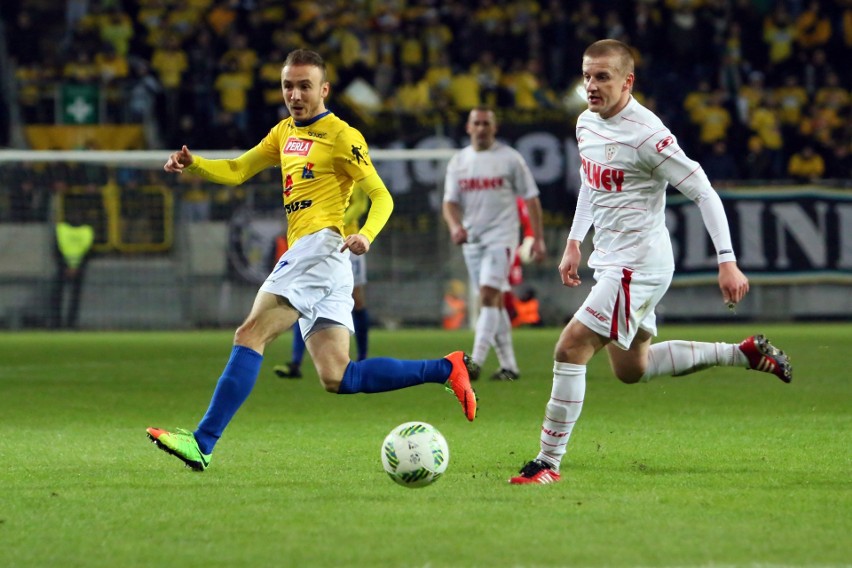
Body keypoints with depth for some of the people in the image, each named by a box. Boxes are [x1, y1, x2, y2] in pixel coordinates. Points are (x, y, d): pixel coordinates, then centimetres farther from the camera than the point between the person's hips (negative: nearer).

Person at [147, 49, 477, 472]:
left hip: (319, 247, -9)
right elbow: (237, 171, 25)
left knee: (250, 336, -18)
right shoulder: (286, 132, 23)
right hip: (302, 257, 9)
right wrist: (192, 164, 6)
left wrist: (365, 234, -24)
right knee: (338, 379, 2)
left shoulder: (341, 136, 0)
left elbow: (381, 196, -4)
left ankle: (202, 444, -26)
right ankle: (446, 369, 6)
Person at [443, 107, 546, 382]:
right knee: (493, 302, 8)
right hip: (472, 239, 5)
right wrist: (455, 225, -17)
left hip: (501, 237, -5)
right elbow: (450, 201, 4)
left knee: (489, 296, -18)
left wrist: (538, 239, -5)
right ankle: (508, 365, 14)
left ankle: (475, 361, -24)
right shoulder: (458, 162, 8)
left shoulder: (510, 158, -3)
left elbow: (531, 199, 0)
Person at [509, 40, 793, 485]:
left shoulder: (646, 135, -21)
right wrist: (574, 242, 18)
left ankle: (548, 462, -9)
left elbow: (703, 193, -18)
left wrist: (727, 261, -21)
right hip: (610, 261, 10)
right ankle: (745, 354, 32)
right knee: (631, 369, 21)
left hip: (638, 263, -10)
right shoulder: (586, 123, 5)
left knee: (570, 348, -16)